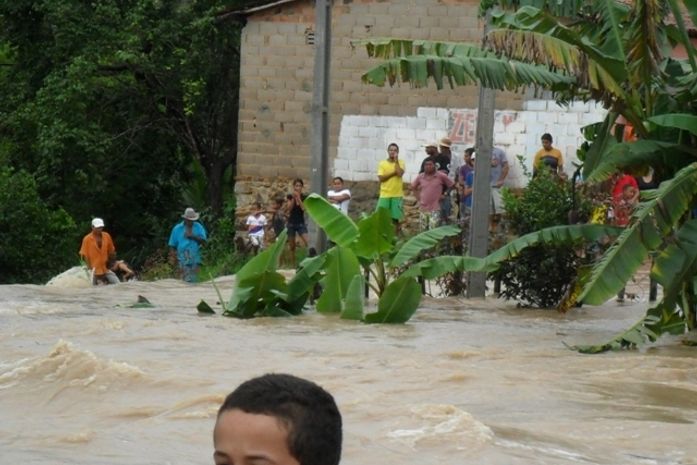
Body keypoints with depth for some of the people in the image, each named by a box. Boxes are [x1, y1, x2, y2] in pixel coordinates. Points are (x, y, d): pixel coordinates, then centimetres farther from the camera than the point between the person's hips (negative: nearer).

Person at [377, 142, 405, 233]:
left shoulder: (400, 162, 3)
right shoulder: (382, 163, 3)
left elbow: (400, 173, -16)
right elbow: (381, 178, -7)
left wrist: (396, 161, -10)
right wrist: (393, 173, -13)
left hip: (397, 195, -1)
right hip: (385, 195, 1)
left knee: (395, 219, 3)